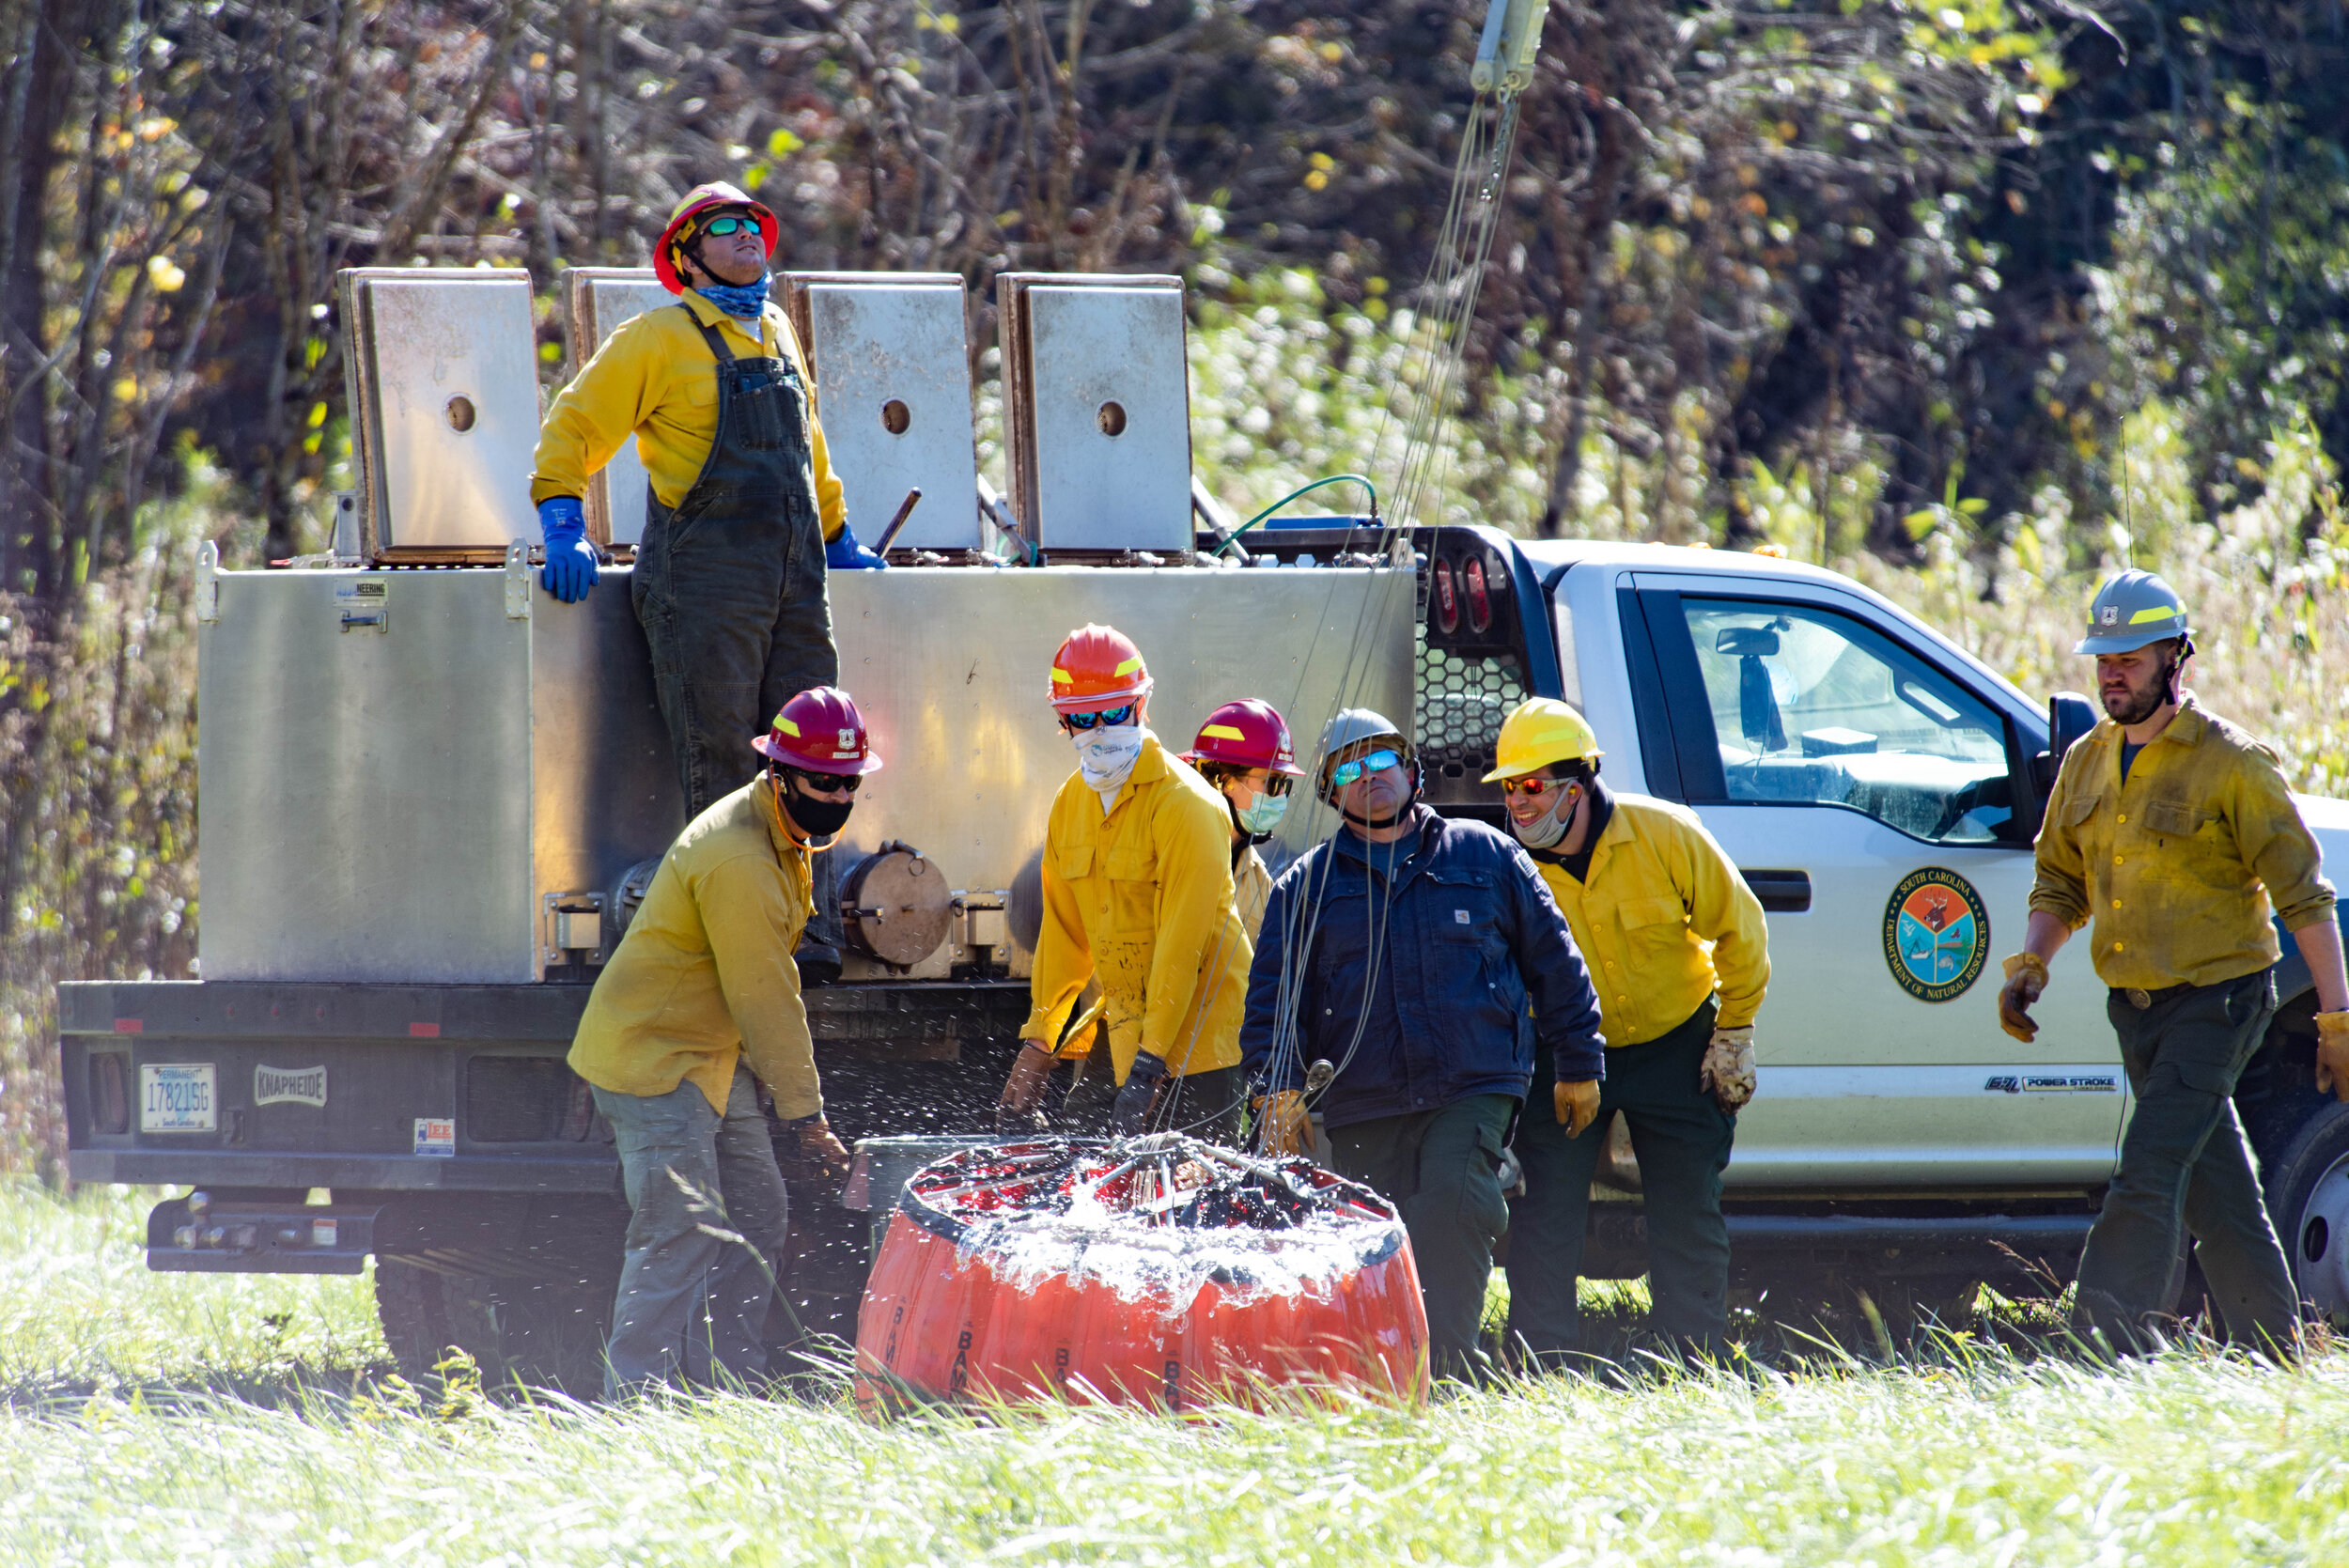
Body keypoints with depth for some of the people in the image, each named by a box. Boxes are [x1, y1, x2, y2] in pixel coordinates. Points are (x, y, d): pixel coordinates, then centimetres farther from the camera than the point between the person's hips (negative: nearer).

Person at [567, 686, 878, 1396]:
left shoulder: (781, 837, 9)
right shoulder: (738, 864, -25)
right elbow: (765, 1000, -20)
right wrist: (805, 1112, -13)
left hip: (711, 1058, 11)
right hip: (652, 1060, -11)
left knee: (757, 1220, 12)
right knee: (682, 1234, -17)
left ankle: (727, 1389, 16)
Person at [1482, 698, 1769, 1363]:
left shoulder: (1663, 835, -20)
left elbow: (1739, 928, -7)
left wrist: (1734, 1033, -6)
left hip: (1675, 1048, -1)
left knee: (1688, 1215, 4)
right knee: (1543, 1216, -6)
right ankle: (1539, 1376, 0)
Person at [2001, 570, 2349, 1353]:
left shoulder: (2230, 764, -10)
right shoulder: (2086, 763, 9)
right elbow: (2060, 885, 18)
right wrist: (2029, 964, -1)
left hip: (2216, 999, -7)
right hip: (2136, 1007, 7)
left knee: (2148, 1173, -18)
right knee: (2216, 1194, 12)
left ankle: (2104, 1348, -23)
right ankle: (2275, 1359, 20)